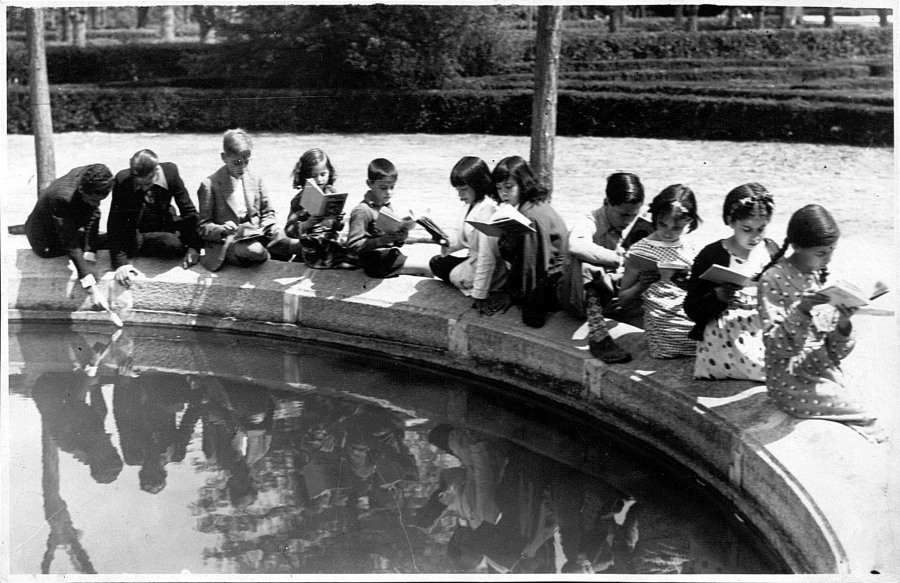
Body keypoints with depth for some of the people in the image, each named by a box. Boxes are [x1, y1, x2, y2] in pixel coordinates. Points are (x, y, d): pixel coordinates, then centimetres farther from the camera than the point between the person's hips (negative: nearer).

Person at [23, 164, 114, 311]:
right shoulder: (63, 198, -42)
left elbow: (93, 216, -16)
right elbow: (71, 246, -42)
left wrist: (89, 257, -27)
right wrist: (92, 287, -47)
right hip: (45, 240, -7)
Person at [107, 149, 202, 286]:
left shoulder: (170, 171, -19)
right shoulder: (122, 180, -24)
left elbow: (187, 209, -10)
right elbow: (115, 224, -24)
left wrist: (193, 247, -18)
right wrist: (121, 262, -34)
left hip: (165, 224, 4)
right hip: (136, 232, -4)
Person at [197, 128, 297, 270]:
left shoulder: (256, 180, 12)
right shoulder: (210, 185, -2)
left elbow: (268, 214, 18)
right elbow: (203, 228, -1)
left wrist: (264, 228, -5)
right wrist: (223, 230, -22)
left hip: (256, 237, 5)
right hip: (226, 242, -5)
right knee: (254, 251, -36)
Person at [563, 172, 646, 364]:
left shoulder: (636, 228, 4)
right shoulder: (590, 222, -16)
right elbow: (576, 245, -40)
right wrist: (619, 260, -39)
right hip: (580, 296, -6)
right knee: (584, 264, -37)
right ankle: (597, 334, -43)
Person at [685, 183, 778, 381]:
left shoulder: (771, 250, 8)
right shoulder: (711, 255, -4)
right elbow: (692, 310, -4)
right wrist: (718, 297, -22)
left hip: (765, 325, 5)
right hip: (726, 330, -5)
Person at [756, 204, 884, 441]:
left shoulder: (822, 277, 7)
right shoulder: (773, 279, -9)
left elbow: (836, 353, 7)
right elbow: (774, 346, -16)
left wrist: (843, 324, -13)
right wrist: (798, 310, -29)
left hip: (826, 374, 5)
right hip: (792, 383, -5)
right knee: (864, 415, -18)